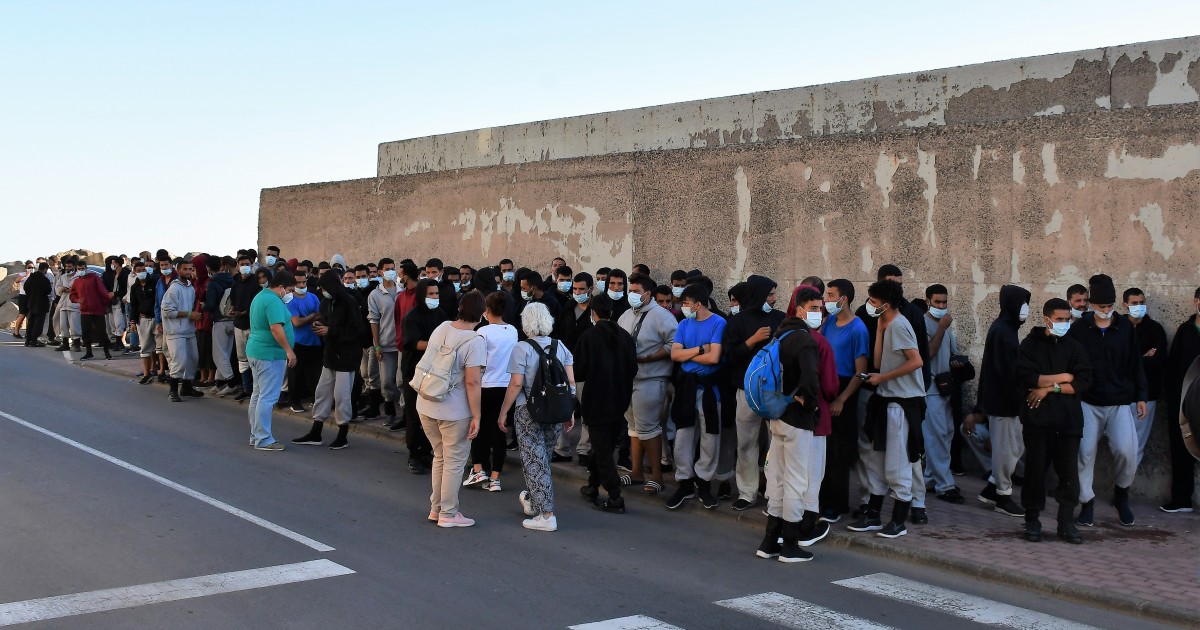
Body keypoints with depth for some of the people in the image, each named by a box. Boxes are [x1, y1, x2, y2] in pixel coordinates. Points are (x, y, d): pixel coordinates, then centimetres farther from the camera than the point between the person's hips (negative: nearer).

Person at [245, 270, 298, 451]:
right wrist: (289, 351, -24)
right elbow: (276, 328, -27)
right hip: (270, 354, -11)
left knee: (257, 394, 15)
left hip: (255, 351, 11)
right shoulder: (274, 301, -18)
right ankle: (263, 440, -5)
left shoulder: (260, 296, 15)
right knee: (267, 397, -7)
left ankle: (255, 436, 21)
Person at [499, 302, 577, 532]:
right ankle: (532, 501, 39)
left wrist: (503, 411, -5)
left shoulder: (522, 349, -9)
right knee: (543, 459, 20)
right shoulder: (560, 347, 5)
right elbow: (571, 382, 4)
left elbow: (516, 384, -14)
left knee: (535, 462, 1)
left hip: (529, 412, -5)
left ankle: (546, 515, -1)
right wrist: (570, 412, 12)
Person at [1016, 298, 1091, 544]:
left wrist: (1050, 387, -10)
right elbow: (1027, 377, -12)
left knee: (1069, 471, 1)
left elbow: (1083, 382, -1)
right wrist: (1062, 377, -7)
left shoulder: (1074, 347, 9)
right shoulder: (1030, 345, 3)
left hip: (1068, 419, 2)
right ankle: (1032, 520, 13)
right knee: (1035, 470, 3)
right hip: (1037, 418, -2)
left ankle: (1066, 522, 10)